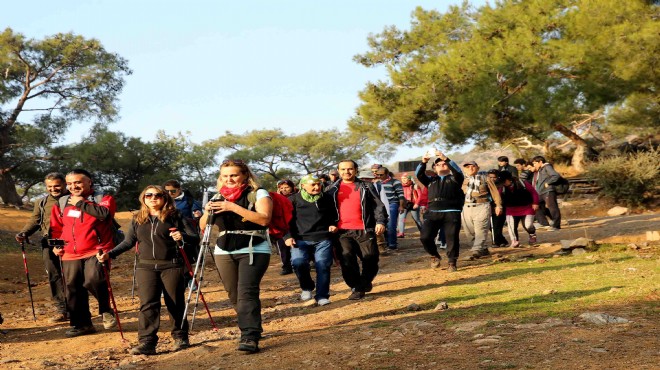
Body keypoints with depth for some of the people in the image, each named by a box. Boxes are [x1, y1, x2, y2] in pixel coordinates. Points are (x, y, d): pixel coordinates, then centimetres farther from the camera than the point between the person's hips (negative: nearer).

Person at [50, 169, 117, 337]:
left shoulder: (103, 198, 0)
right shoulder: (62, 203, 14)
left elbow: (104, 214, -21)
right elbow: (56, 227, 24)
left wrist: (81, 203, -12)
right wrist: (55, 245, 10)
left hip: (96, 252, -5)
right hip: (70, 255, 5)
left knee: (93, 280, -26)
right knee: (73, 290, 7)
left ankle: (105, 310, 1)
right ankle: (81, 324, 21)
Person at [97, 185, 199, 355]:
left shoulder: (175, 216, 1)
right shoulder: (137, 219, 13)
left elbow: (195, 238, -2)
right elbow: (128, 242, 15)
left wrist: (182, 236, -24)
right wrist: (109, 254, 2)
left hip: (171, 266, -2)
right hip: (146, 266, 2)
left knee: (175, 304, 4)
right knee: (147, 304, -8)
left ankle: (180, 338, 20)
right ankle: (146, 342, -12)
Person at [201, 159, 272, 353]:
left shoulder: (258, 193, -3)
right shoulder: (218, 198, 13)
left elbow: (264, 219, -19)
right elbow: (203, 226, 14)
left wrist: (234, 207, -23)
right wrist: (207, 212, -9)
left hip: (253, 251, -6)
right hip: (224, 253, 6)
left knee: (247, 292, -19)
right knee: (234, 296, 8)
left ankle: (250, 338, -23)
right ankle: (251, 328, 24)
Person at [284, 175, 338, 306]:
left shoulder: (326, 199, 10)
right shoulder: (294, 200, 2)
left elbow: (334, 216, 26)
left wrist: (333, 225, 7)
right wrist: (288, 236, -6)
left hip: (323, 239, 1)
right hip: (301, 239, -1)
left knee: (323, 265, -8)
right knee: (298, 262, -20)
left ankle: (322, 296, 4)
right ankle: (307, 287, 6)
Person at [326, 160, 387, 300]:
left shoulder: (366, 187, 11)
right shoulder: (333, 190, 14)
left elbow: (378, 205, 5)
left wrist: (380, 221, -9)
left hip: (364, 230, 0)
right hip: (343, 232, 0)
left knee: (371, 259, -3)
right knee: (346, 259, -14)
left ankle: (364, 282, 24)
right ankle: (356, 287, 3)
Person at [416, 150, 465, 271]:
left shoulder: (454, 179, 14)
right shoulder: (431, 180, 21)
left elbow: (458, 171, -8)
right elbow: (419, 175, 5)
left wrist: (446, 159, -18)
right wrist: (423, 162, -12)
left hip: (451, 213, -2)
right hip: (433, 213, 2)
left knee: (452, 238, -4)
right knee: (425, 237, -9)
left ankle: (452, 262, 11)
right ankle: (435, 256, 15)